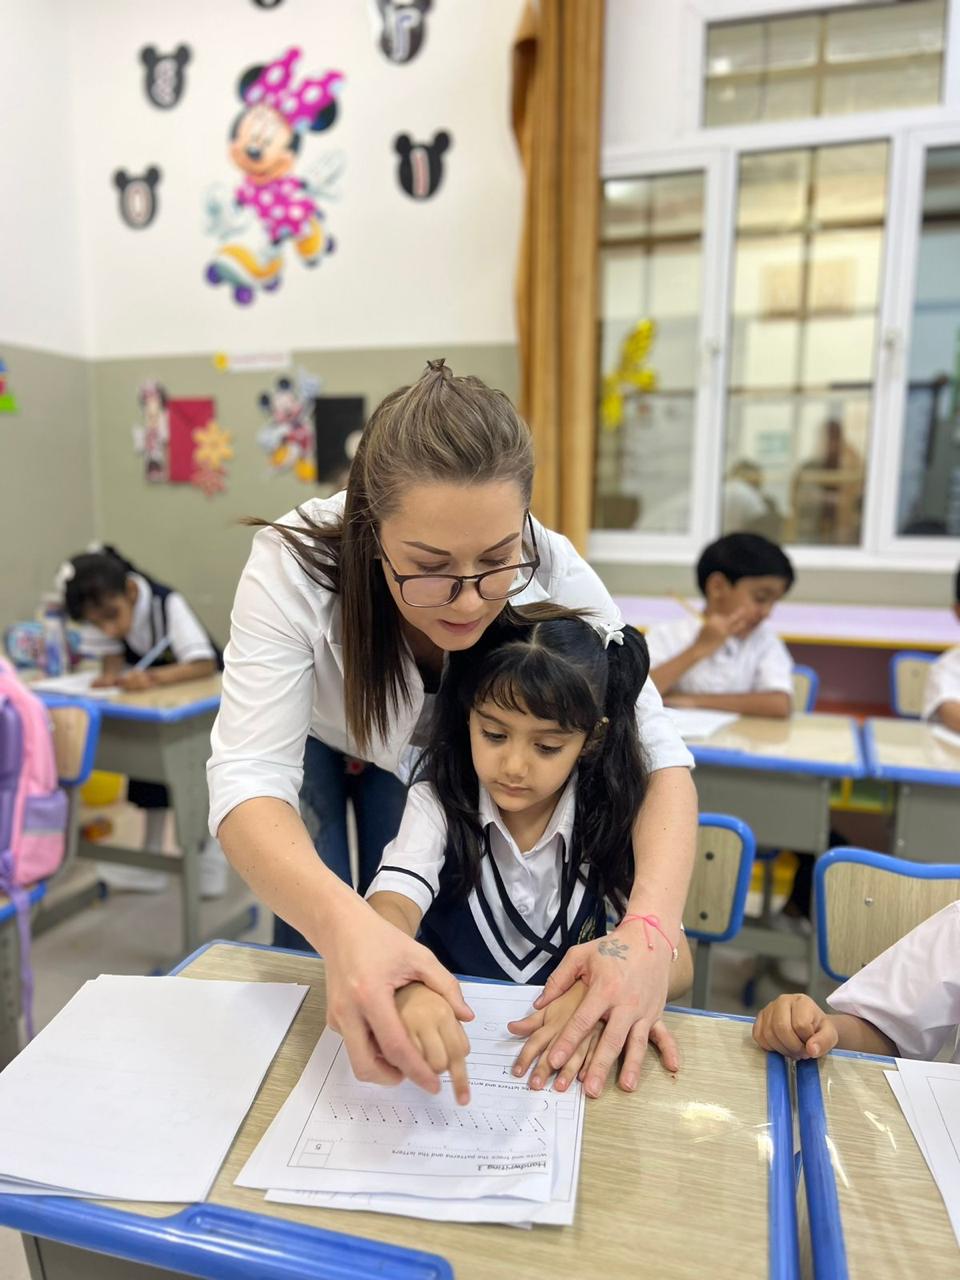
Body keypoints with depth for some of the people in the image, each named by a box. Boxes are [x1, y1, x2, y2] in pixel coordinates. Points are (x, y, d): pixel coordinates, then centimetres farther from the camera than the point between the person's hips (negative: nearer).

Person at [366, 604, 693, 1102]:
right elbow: (390, 907, -26)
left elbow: (676, 960, -13)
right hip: (448, 1030, 0)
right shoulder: (439, 802, -11)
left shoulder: (607, 816, -9)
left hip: (564, 1041, 1)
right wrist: (405, 985, -49)